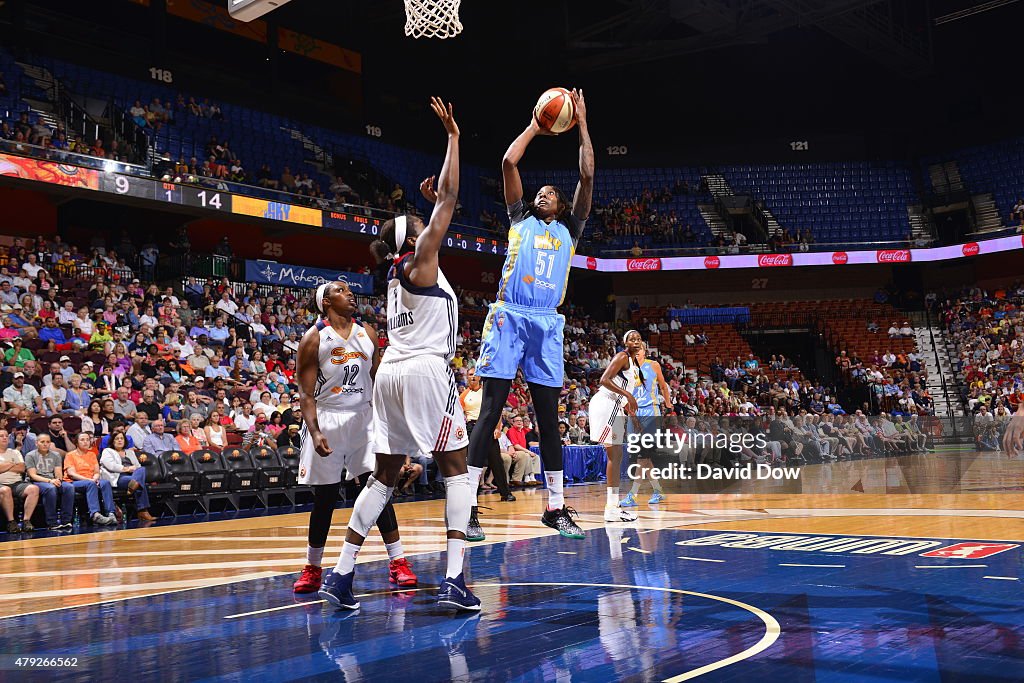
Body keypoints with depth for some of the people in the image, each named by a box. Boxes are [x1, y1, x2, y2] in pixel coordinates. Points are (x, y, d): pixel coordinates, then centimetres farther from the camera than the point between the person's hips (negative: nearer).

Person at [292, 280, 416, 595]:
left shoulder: (367, 333, 8)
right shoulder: (313, 339, -4)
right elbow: (306, 394, -7)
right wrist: (314, 432, -20)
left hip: (364, 417, 3)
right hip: (328, 419, -3)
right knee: (325, 498, 3)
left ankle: (398, 562, -3)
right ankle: (313, 568, 19)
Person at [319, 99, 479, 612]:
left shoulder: (397, 273, 19)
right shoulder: (420, 263, -1)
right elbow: (449, 200, -3)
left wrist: (424, 201, 40)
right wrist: (452, 137, 2)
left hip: (390, 373, 8)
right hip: (426, 371, -8)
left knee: (385, 475, 11)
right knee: (455, 469, -2)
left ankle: (342, 574, 8)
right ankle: (454, 579, -11)